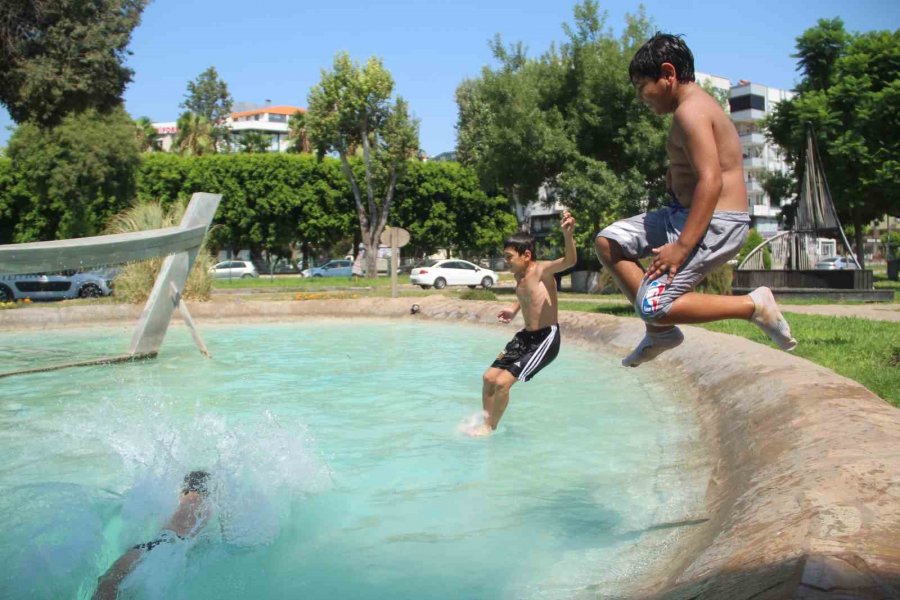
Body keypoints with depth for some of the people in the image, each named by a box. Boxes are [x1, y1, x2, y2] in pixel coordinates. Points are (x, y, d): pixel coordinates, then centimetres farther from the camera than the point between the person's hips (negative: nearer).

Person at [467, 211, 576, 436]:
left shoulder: (541, 270, -18)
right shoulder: (519, 277, 7)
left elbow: (569, 261, -39)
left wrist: (568, 234, -56)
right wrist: (514, 310, 15)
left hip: (546, 339, -9)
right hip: (525, 336, 9)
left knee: (503, 382, -13)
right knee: (489, 377, 9)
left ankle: (489, 427, 9)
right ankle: (485, 422, 26)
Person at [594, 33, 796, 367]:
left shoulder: (691, 110, -16)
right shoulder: (694, 105, 16)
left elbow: (711, 181, -26)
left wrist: (681, 246, -29)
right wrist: (673, 178, 6)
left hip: (713, 223, -11)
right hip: (686, 213, 11)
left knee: (654, 307, -16)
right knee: (608, 242, 10)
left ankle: (754, 305, -4)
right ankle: (662, 331, 11)